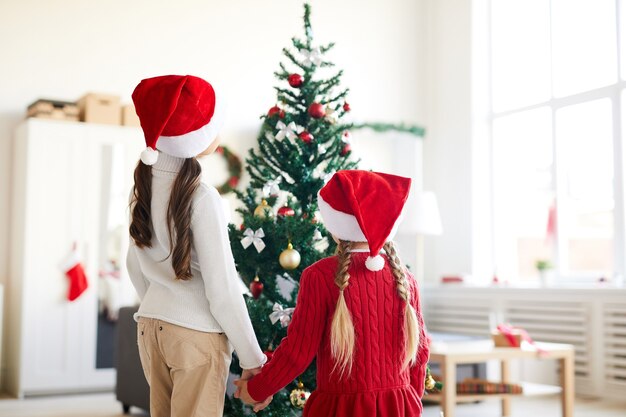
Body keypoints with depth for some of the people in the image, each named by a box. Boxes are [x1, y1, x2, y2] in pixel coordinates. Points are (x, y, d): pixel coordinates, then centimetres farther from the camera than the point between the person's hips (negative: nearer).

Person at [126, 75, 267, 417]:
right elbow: (222, 289, -17)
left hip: (149, 327, 7)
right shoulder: (201, 198, -20)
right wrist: (252, 357, -8)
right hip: (196, 334, -7)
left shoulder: (143, 185, 0)